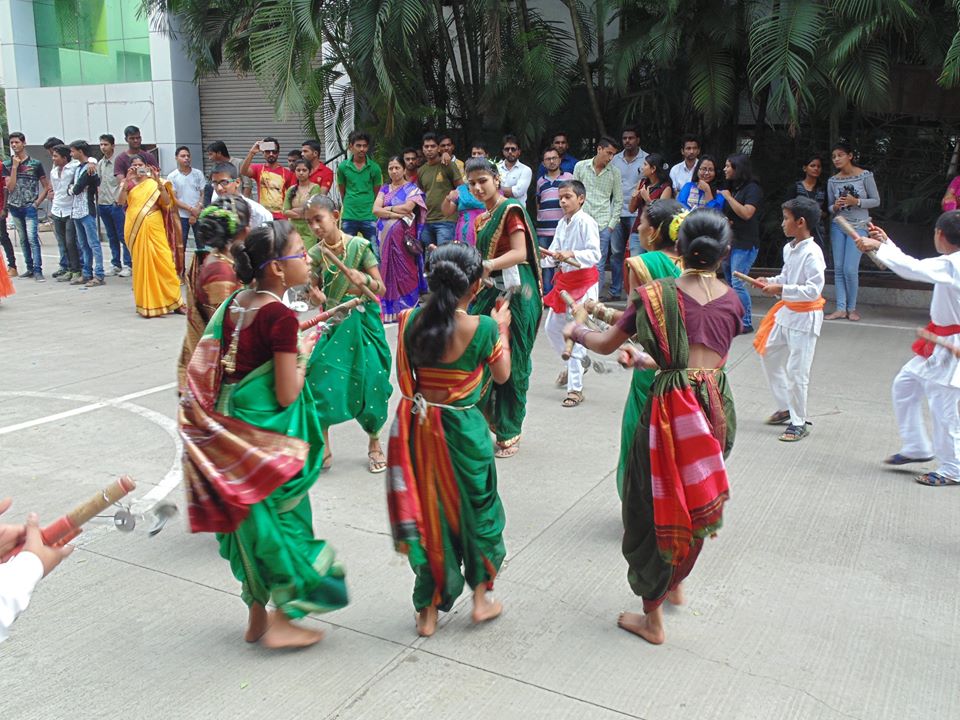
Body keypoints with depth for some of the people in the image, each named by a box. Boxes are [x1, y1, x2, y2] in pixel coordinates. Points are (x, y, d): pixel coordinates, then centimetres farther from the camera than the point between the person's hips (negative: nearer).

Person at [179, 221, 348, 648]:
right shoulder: (281, 317, -20)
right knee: (279, 519, 10)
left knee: (252, 521, 20)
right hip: (266, 436, -8)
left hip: (228, 430, 8)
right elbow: (287, 395, -20)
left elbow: (202, 369, 9)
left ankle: (257, 617, 34)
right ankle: (281, 622, 21)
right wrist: (302, 354, -6)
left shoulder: (235, 303, 3)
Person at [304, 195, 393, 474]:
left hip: (362, 322, -3)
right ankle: (323, 450, 15)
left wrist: (364, 280, -29)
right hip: (333, 324, 3)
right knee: (320, 381, -2)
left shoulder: (359, 246, -11)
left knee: (370, 381, 1)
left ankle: (374, 444, 24)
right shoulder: (316, 254, -1)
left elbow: (381, 288, -10)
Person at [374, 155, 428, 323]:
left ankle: (407, 307, -2)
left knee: (405, 269, -7)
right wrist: (396, 214, -11)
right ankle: (389, 308, 8)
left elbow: (407, 207, -13)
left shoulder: (412, 189, 3)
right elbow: (375, 210, 2)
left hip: (403, 236, -4)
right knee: (388, 268, 3)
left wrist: (387, 208, -2)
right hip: (385, 235, 4)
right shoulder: (384, 189, 16)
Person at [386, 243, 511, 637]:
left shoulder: (410, 321, -9)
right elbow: (502, 374, 1)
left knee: (427, 510, 16)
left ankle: (428, 611, 27)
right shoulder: (483, 327, -17)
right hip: (462, 430, -3)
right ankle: (481, 597, 34)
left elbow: (404, 378, 2)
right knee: (476, 508, 20)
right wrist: (502, 327, 12)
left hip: (418, 424, 3)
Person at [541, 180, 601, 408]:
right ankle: (575, 364, 38)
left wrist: (570, 254, -35)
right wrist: (542, 258, -14)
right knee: (552, 328, 16)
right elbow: (554, 255, 6)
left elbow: (595, 254, -22)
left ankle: (575, 389, -2)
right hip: (564, 281, 8)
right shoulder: (562, 223, 10)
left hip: (584, 282, -8)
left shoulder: (586, 222, -13)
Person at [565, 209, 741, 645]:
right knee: (696, 499, 24)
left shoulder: (655, 294, -7)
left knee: (654, 507, 10)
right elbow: (709, 354, 12)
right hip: (718, 407, 4)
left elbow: (606, 344, 2)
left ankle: (652, 619, 20)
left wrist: (577, 331, 22)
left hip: (671, 407, -4)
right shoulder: (731, 301, 4)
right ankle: (676, 584, 44)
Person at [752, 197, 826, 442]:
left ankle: (799, 423, 12)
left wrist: (781, 290, -26)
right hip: (786, 311, 9)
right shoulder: (789, 248, 5)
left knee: (796, 371, -3)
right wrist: (771, 282, 3)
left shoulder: (812, 253, -20)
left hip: (805, 317, -9)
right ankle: (785, 408, 32)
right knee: (769, 355, 17)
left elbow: (814, 290, -25)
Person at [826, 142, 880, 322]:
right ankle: (841, 308, 6)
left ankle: (852, 308, 6)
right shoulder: (832, 181, 4)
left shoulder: (865, 175, -5)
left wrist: (856, 202, -17)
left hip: (858, 226, -4)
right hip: (838, 226, 4)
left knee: (850, 269, -10)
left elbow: (876, 201, -2)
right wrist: (835, 207, -12)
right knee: (838, 269, 1)